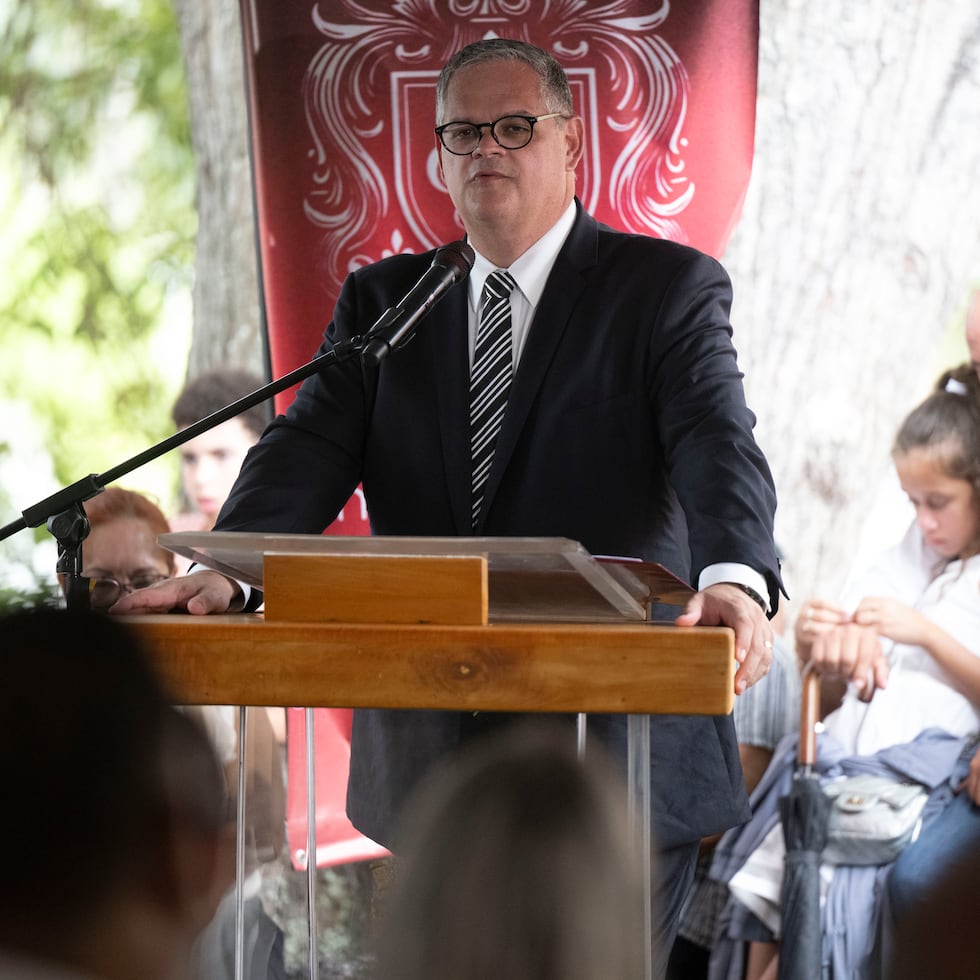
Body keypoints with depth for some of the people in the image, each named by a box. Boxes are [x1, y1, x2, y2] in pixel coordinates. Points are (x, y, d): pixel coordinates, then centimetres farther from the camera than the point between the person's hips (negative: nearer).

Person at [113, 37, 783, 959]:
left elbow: (719, 446, -15)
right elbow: (309, 450, -1)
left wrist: (735, 580, -36)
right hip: (431, 764, 4)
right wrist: (225, 571, -22)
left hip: (616, 755, -4)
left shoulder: (668, 286, 0)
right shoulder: (382, 298, 12)